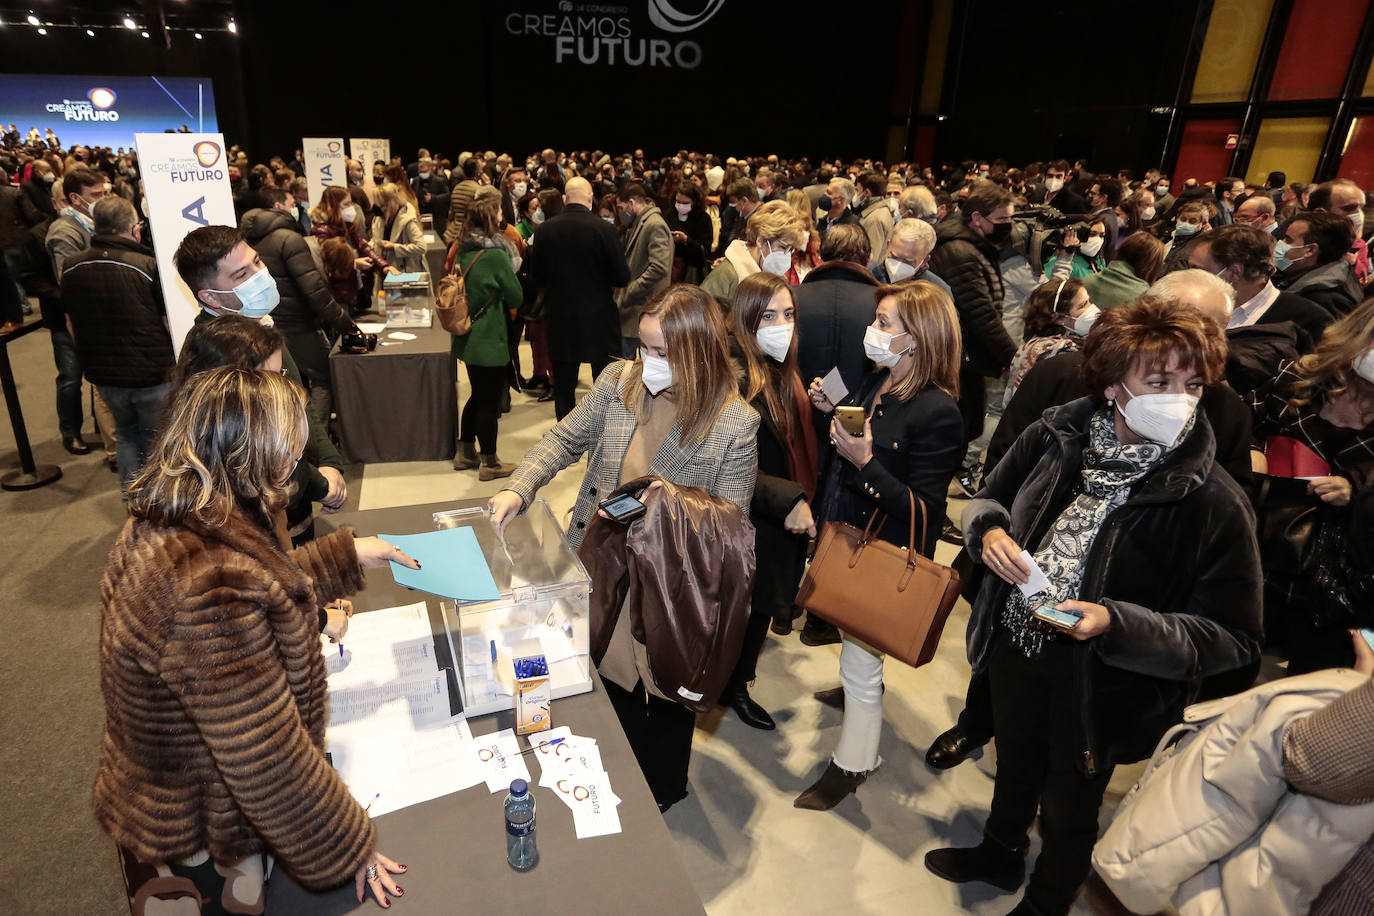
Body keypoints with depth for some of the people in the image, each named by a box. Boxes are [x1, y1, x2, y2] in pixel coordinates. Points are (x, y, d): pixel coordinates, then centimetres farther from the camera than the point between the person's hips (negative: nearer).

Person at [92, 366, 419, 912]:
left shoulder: (166, 522, -7)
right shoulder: (212, 589, -37)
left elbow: (269, 581, 14)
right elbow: (269, 762, -31)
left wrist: (349, 555, 13)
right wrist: (348, 849, -19)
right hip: (196, 834, -8)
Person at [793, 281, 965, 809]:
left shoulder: (937, 413, -24)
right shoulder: (877, 384, -1)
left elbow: (923, 511, -25)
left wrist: (864, 462, -33)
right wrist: (831, 411, -5)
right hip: (846, 536, 8)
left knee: (860, 662, 8)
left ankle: (854, 763, 29)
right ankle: (860, 690, 58)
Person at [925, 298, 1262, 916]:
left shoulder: (1214, 505, -23)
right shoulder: (1055, 439, -12)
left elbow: (1231, 639, -19)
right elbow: (989, 499, 5)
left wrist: (1115, 622, -33)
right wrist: (989, 530, -18)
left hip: (1098, 688, -4)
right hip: (1014, 650, 4)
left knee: (1068, 810, 22)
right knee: (1015, 765, 31)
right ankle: (1000, 854, 62)